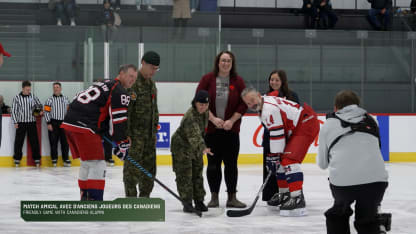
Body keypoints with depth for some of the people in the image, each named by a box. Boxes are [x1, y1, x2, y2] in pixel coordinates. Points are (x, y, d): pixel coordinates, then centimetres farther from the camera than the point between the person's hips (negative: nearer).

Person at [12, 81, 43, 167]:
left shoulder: (33, 97, 4)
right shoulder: (17, 98, -2)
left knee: (34, 141, 2)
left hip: (32, 122, 1)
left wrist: (40, 111, 1)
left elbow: (39, 104, 20)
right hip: (21, 123, -1)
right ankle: (17, 159, 12)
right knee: (18, 141, 1)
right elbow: (13, 111, 0)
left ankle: (37, 159, 9)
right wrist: (15, 122, -5)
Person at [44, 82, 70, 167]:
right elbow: (46, 112, -4)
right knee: (53, 142, -1)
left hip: (63, 123, 3)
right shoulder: (50, 100, 0)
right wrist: (48, 123, -10)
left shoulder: (66, 99, 11)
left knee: (65, 142, 3)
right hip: (53, 123, -3)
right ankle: (54, 159, 6)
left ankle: (66, 159, 10)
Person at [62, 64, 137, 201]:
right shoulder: (119, 91, -3)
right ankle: (94, 201, -12)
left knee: (86, 163, 21)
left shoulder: (105, 84, 27)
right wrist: (122, 144, -2)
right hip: (83, 127, -10)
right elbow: (118, 120, -8)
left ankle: (85, 199, 29)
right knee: (97, 164, -7)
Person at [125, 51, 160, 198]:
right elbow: (125, 108, -18)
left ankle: (145, 197, 21)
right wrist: (126, 133, -22)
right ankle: (131, 198, -2)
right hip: (135, 132, -9)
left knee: (149, 165, 11)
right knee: (132, 166, -6)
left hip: (150, 132, 9)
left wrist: (155, 125, 21)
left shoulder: (151, 83, 16)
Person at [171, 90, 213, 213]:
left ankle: (199, 201, 19)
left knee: (197, 174, 12)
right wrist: (202, 148, -59)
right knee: (184, 175, -7)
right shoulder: (190, 117, -32)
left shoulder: (205, 112, -4)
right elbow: (194, 135, -45)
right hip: (181, 146, -8)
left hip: (196, 147, 8)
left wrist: (201, 148, 23)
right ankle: (187, 202, 0)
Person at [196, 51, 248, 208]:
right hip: (211, 129, -1)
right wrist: (213, 118, -12)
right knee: (213, 163, 3)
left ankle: (232, 197, 9)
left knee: (231, 163, 2)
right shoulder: (207, 79, -1)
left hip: (231, 129, 1)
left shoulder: (238, 81, 2)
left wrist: (231, 120, -10)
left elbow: (244, 103, 1)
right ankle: (214, 197, 12)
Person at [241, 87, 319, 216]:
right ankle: (285, 195, 26)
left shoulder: (269, 109, -22)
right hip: (295, 128, 11)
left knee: (289, 160, -22)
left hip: (307, 125, -11)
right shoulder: (264, 104, 11)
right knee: (282, 160, 16)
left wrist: (275, 157, -16)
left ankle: (298, 201, -28)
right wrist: (273, 157, 18)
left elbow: (277, 135, -22)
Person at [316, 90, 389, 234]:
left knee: (338, 214, 28)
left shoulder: (329, 124, 19)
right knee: (368, 219, 23)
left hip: (342, 180, -1)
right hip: (376, 179, 1)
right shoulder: (370, 120, 25)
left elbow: (322, 163, 25)